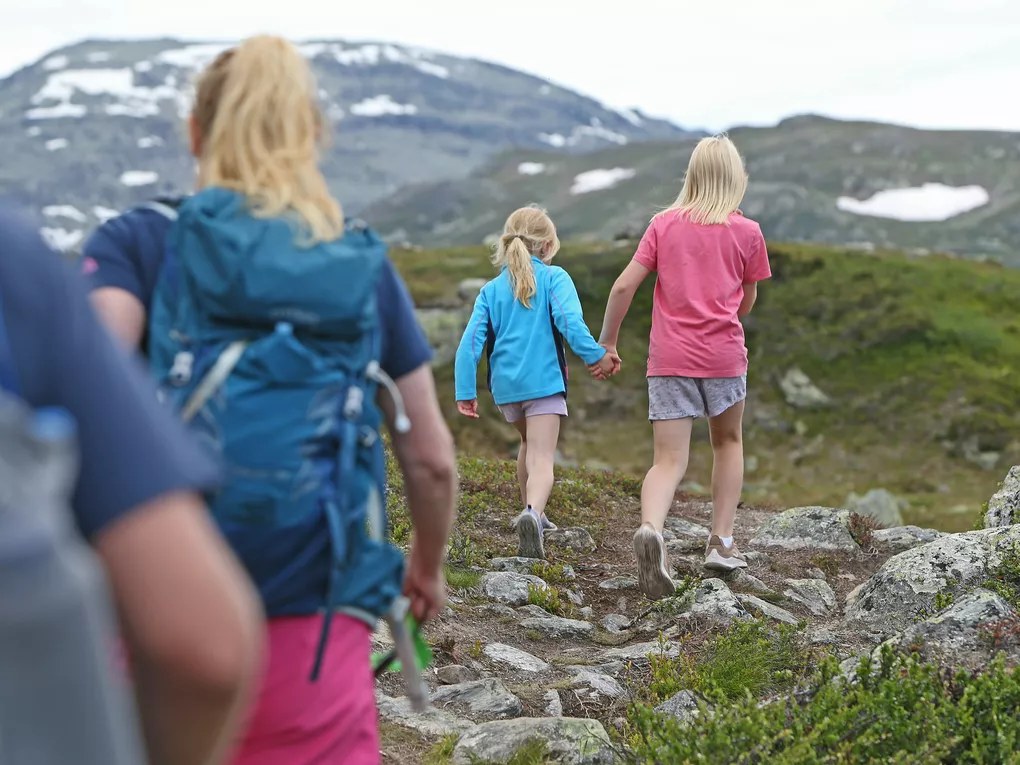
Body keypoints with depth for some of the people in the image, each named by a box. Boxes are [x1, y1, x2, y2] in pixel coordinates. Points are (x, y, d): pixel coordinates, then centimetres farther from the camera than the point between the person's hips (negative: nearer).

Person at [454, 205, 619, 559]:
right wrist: (595, 356, -14)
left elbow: (471, 341, 3)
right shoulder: (554, 278, 0)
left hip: (505, 384, 5)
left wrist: (465, 392, 2)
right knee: (542, 458, -11)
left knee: (529, 443, 29)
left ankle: (530, 512, 38)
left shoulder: (492, 289, 11)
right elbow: (568, 320, -18)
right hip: (543, 380, -5)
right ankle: (533, 513, -38)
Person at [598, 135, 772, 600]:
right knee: (727, 442, 23)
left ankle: (650, 528, -30)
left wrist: (607, 342, 10)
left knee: (668, 461, -1)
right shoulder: (747, 232, 3)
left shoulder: (664, 224, 5)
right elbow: (747, 302, 11)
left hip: (669, 356, 1)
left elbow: (624, 286, 0)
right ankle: (722, 543, 20)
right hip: (723, 353, 0)